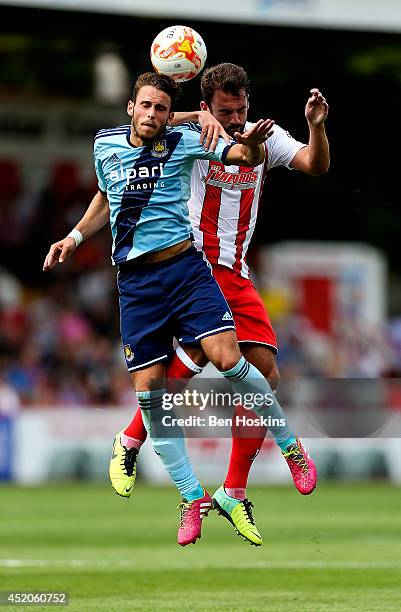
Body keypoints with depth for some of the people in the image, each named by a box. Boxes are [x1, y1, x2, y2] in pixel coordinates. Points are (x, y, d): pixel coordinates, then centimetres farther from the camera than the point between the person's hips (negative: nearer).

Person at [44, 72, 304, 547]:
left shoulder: (184, 142, -4)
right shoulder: (105, 144, 8)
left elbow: (247, 157, -7)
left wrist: (252, 144, -30)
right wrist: (75, 237, 15)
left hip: (184, 267, -3)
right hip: (135, 281, 3)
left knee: (226, 359, -19)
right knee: (149, 392, -3)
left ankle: (290, 444, 3)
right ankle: (192, 498, 8)